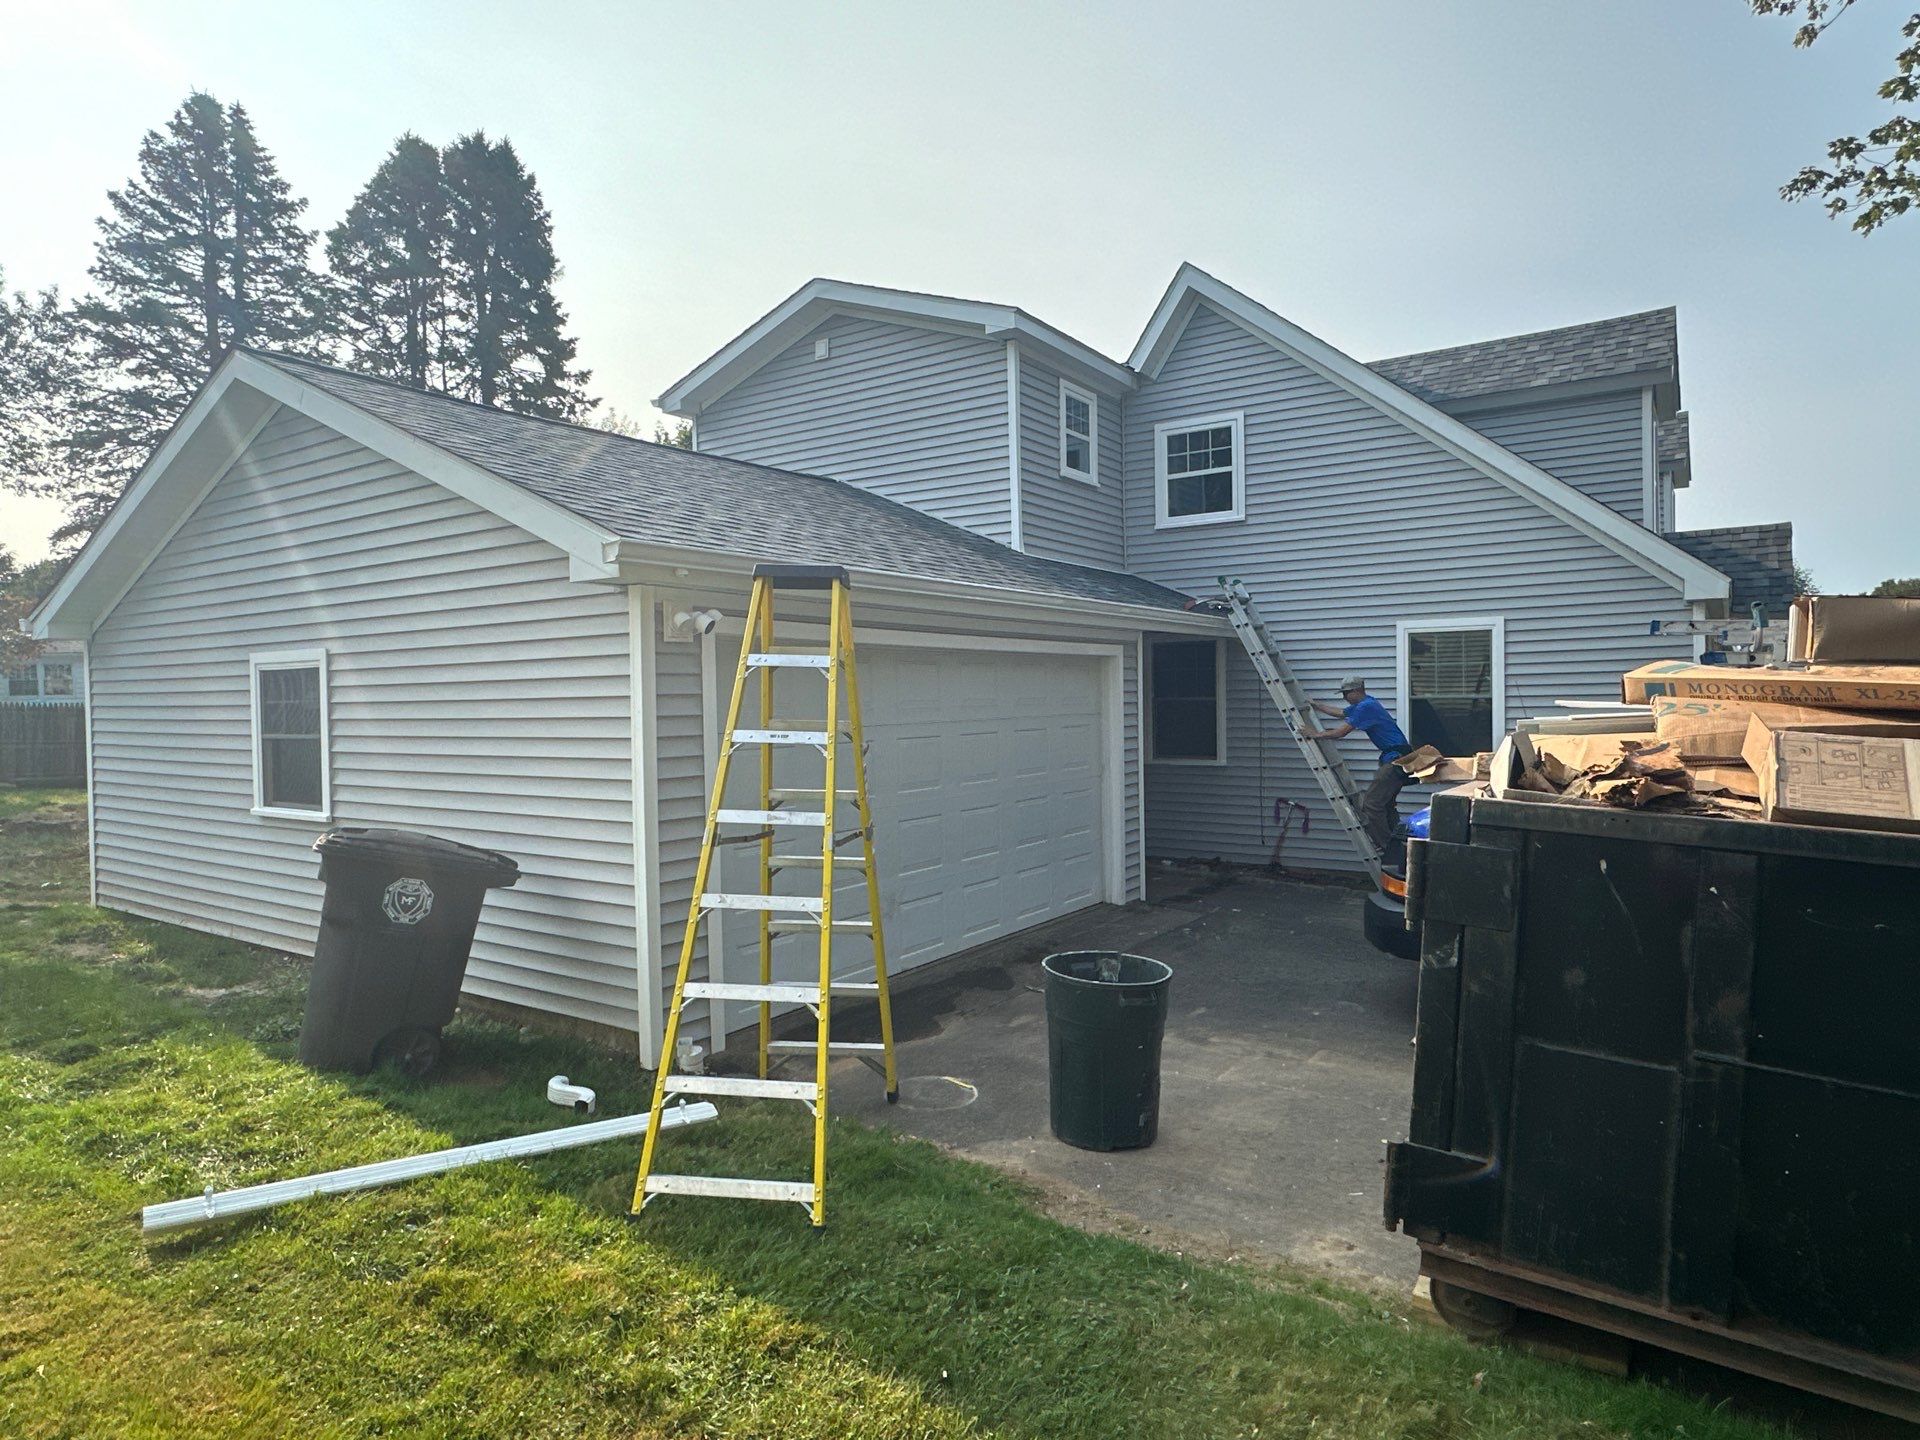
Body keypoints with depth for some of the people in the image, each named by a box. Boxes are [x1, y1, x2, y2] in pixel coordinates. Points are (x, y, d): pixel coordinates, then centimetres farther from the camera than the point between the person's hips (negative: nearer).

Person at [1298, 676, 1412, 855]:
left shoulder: (1366, 707, -16)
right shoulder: (1362, 704, 16)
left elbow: (1340, 732, -17)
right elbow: (1340, 713, 32)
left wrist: (1315, 734, -7)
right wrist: (1315, 704, 35)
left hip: (1396, 759, -11)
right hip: (1396, 759, 11)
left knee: (1371, 804, -11)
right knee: (1386, 804, 17)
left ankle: (1385, 848, -8)